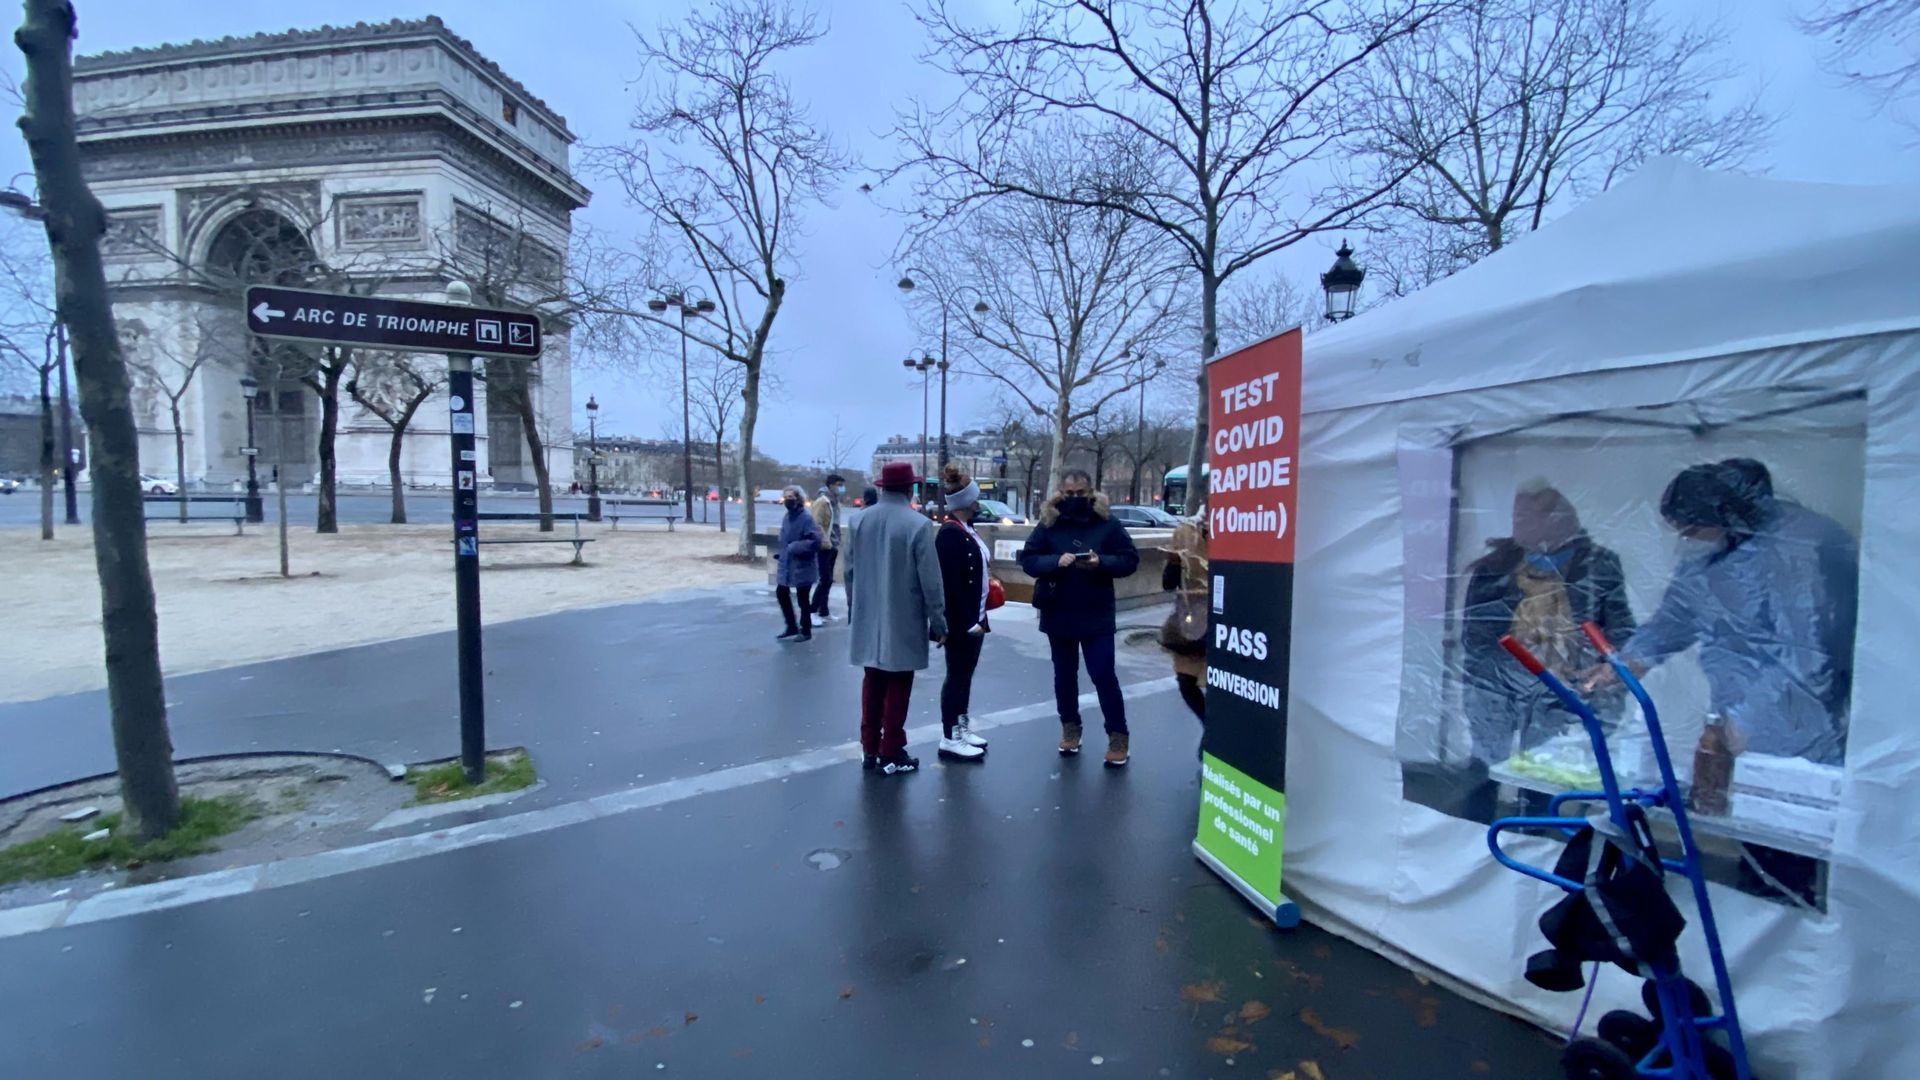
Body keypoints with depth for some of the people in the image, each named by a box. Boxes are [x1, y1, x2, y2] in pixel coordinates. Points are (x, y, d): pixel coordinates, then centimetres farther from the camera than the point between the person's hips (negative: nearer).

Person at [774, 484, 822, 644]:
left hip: (802, 566, -8)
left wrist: (794, 547, -23)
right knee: (782, 593, 14)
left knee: (803, 599, 4)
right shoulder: (787, 517, 7)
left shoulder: (806, 518, -18)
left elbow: (815, 541, -24)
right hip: (787, 565, 8)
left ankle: (805, 631, 22)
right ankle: (792, 627, 31)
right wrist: (782, 554, 5)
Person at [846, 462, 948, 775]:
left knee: (873, 682, 16)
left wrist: (854, 607, 20)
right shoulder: (918, 524, -16)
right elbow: (930, 579, -14)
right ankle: (891, 754, 15)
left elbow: (850, 569, 8)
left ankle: (869, 749, 24)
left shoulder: (861, 519, 0)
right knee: (897, 685, 7)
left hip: (868, 618, 5)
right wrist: (938, 621, -5)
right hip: (903, 620, -5)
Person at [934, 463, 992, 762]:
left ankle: (961, 728, 28)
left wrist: (978, 617, 12)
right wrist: (967, 622, -22)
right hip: (961, 621, -9)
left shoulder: (965, 529, 11)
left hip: (974, 616, 9)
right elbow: (950, 583, -23)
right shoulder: (950, 533, -18)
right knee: (957, 676, 0)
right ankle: (949, 738, 11)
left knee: (965, 675, 16)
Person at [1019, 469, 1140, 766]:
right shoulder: (1048, 524, 0)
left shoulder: (1107, 524, -3)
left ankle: (1118, 736, 12)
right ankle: (1070, 728, 31)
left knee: (1103, 674, -1)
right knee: (1064, 674, 14)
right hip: (1058, 614, 2)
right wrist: (1055, 561, -20)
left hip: (1096, 615, -2)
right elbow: (1027, 559, -2)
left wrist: (1101, 562, -20)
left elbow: (1130, 560, -2)